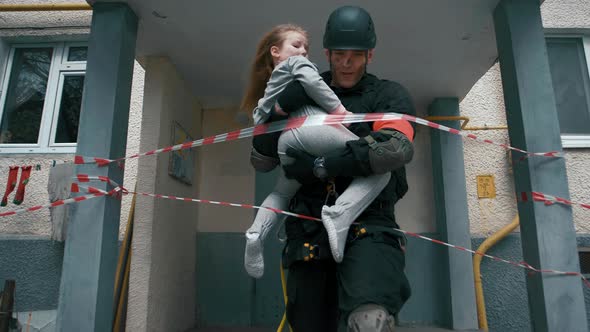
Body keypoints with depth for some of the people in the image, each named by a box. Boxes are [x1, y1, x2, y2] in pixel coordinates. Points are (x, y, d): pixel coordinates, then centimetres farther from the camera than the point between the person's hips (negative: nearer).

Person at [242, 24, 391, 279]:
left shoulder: (272, 84, 41)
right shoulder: (297, 63, 20)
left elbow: (259, 117, 29)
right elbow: (312, 83, -1)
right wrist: (340, 110, -3)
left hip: (285, 140, 7)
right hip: (311, 127, -7)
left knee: (281, 193, 32)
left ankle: (257, 234, 8)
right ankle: (340, 213, -28)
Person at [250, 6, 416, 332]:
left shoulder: (389, 95, 7)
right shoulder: (306, 99, 15)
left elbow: (397, 148, -15)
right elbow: (261, 161, 10)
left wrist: (319, 166, -14)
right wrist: (281, 107, -6)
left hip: (367, 225, -3)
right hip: (309, 229, 4)